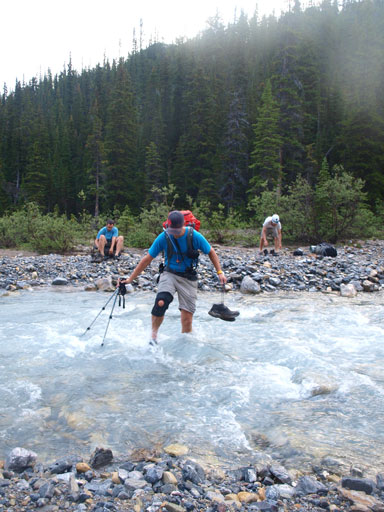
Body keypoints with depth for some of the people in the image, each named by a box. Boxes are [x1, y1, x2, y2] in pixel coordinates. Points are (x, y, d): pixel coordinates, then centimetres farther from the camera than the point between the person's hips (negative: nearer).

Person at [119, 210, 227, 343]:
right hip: (169, 274, 0)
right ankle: (154, 334, -7)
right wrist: (130, 279, -7)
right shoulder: (163, 237, -12)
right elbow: (147, 259, -6)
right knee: (161, 302, -28)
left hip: (188, 278, 0)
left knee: (187, 316, -3)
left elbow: (211, 252, 1)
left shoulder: (194, 236, -14)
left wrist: (220, 272, -7)